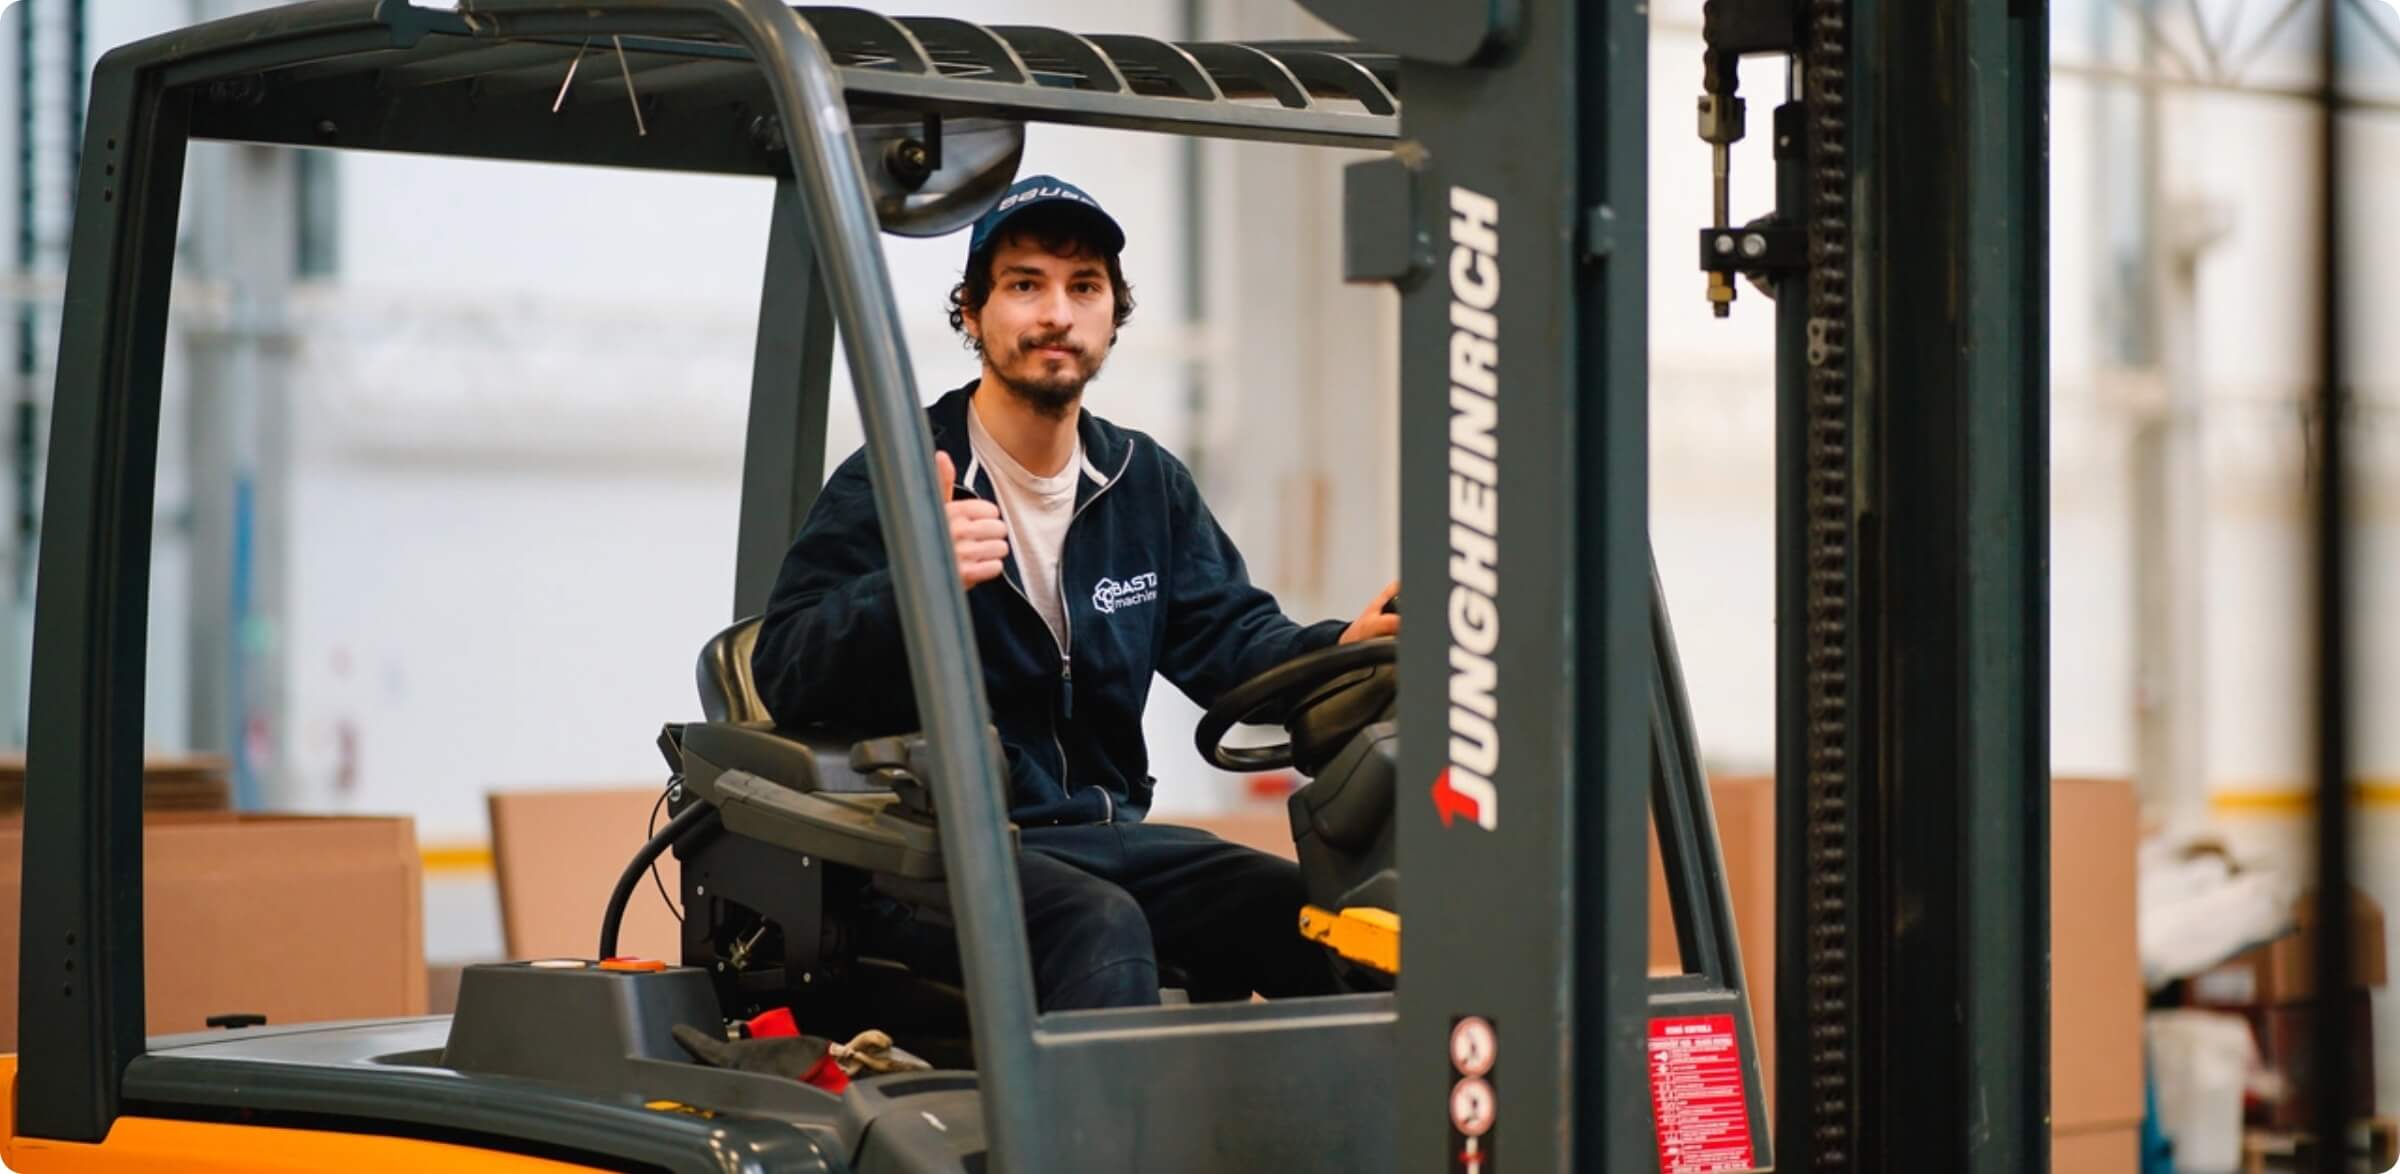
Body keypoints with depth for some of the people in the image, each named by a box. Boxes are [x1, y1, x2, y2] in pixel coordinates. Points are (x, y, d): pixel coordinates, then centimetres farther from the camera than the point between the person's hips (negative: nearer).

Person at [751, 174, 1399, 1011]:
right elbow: (784, 676, -13)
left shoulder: (1147, 483, 16)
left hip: (1105, 832, 6)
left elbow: (1230, 638, 15)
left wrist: (1344, 648, -8)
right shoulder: (887, 484, -4)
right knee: (1103, 925, -35)